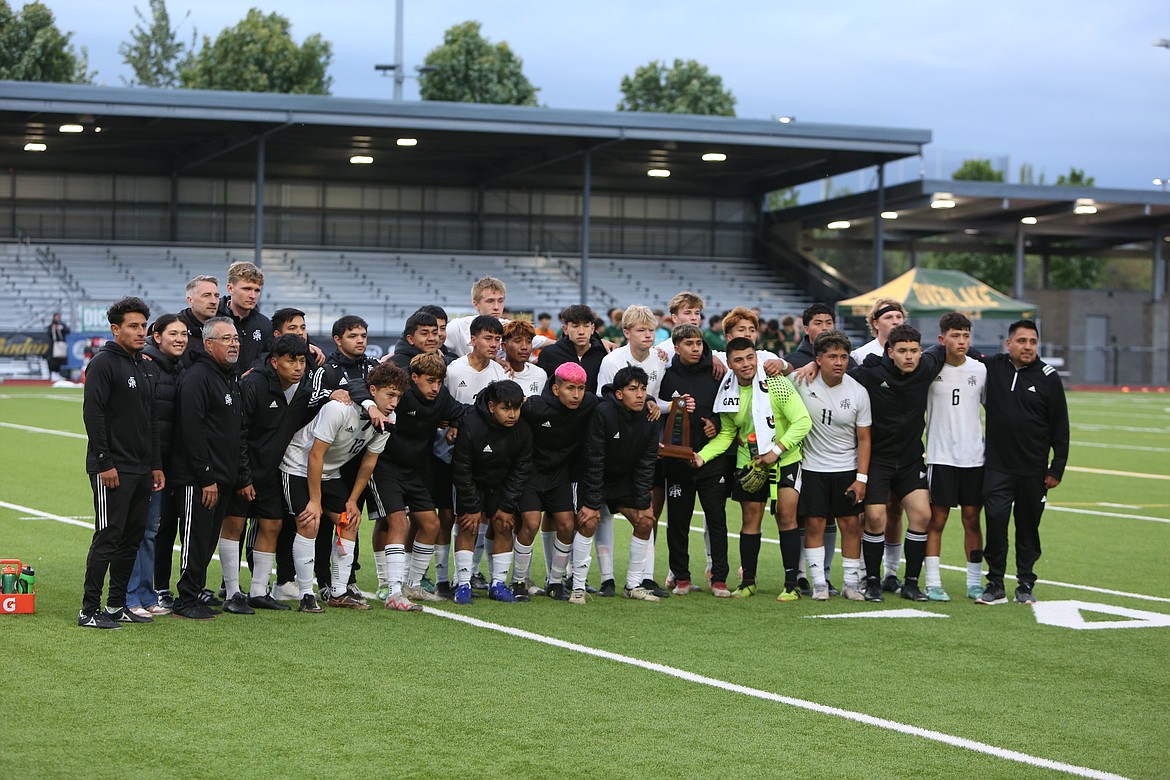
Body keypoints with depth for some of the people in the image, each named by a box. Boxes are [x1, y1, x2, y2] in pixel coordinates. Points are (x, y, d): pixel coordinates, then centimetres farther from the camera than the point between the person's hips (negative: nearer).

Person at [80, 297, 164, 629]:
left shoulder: (143, 367, 17)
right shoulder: (104, 363, -9)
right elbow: (92, 412, -16)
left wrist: (156, 465, 17)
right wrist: (104, 463, -19)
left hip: (141, 470, 8)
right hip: (112, 470, -8)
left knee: (132, 539, 10)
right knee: (107, 538, -8)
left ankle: (117, 605, 18)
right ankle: (89, 610, -4)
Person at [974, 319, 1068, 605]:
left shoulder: (1048, 377, -1)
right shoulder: (991, 367, 2)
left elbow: (1060, 427, 2)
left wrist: (1057, 469, -1)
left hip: (1034, 471, 0)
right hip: (997, 467, 0)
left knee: (1028, 527, 7)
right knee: (995, 520, -9)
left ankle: (1026, 584, 18)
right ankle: (995, 584, 0)